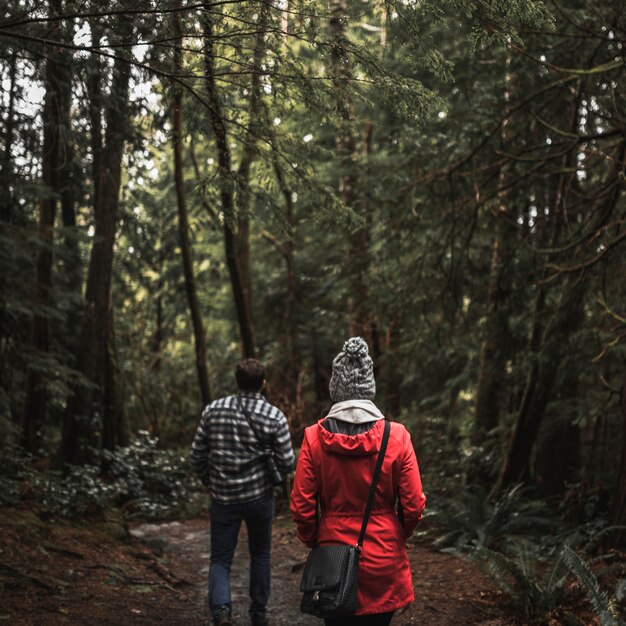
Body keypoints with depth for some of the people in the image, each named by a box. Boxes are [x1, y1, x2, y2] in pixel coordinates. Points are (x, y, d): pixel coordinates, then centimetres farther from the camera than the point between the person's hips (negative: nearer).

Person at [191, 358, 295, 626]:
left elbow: (197, 455, -1)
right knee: (260, 555, 18)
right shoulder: (274, 416, -9)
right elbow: (287, 462, -8)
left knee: (220, 559, 8)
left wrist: (210, 483, 16)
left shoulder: (214, 410, -5)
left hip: (223, 498, 0)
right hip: (260, 496, 0)